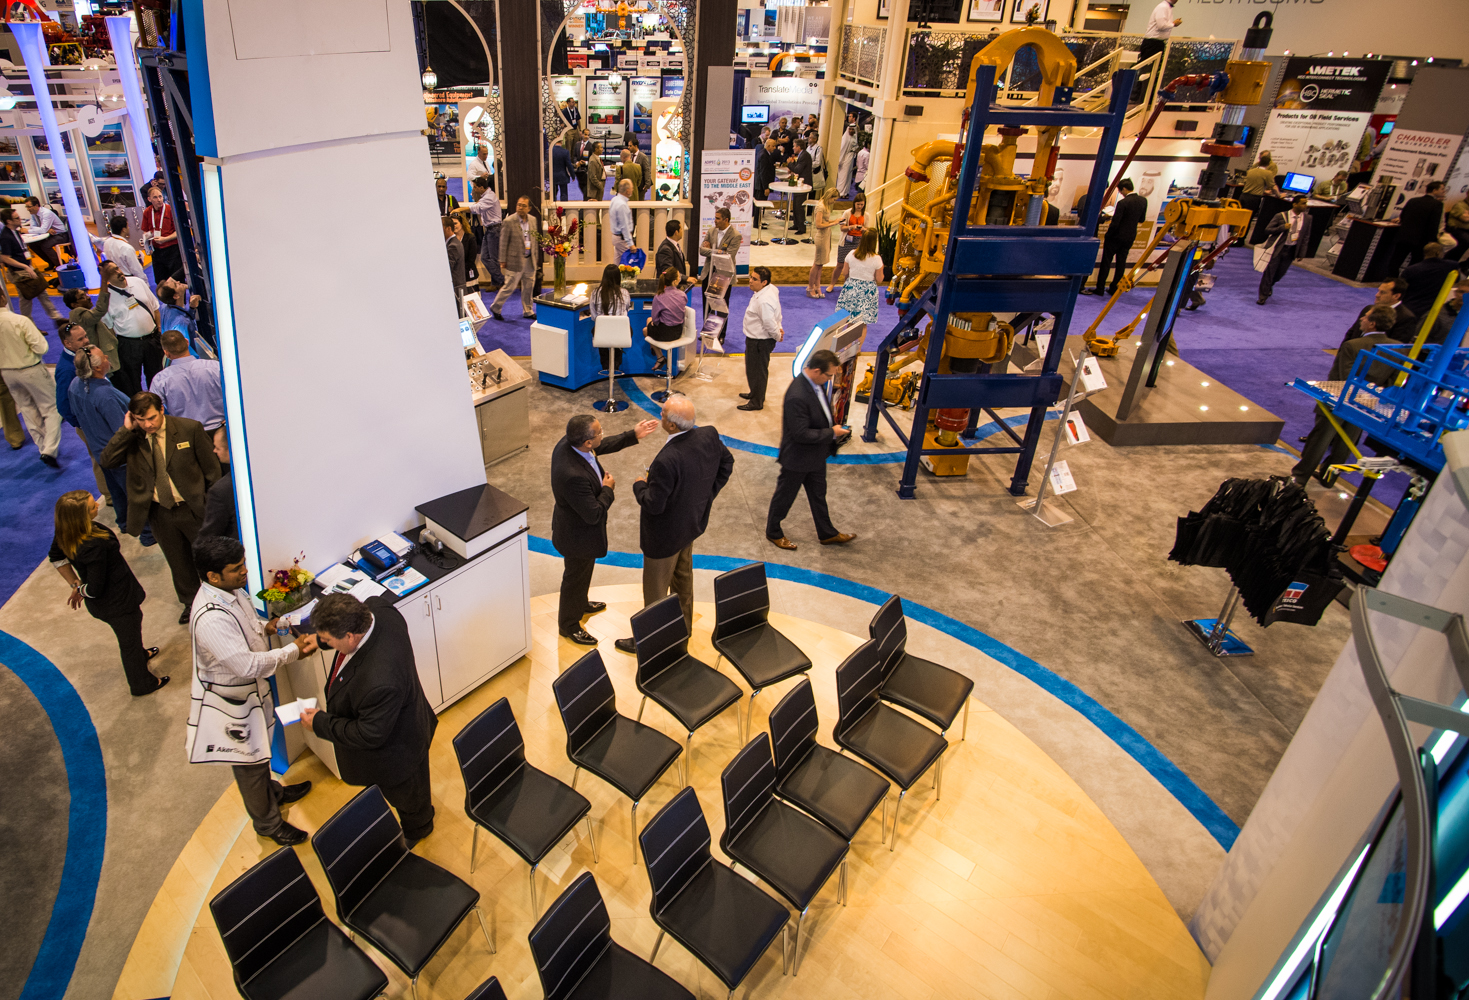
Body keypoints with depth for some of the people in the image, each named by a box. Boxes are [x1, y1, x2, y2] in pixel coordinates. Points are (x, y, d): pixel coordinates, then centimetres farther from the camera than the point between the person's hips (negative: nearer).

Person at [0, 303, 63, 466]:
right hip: (30, 369, -5)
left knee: (27, 409, 20)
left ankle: (44, 446, 29)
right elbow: (41, 347, -22)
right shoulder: (20, 320, -21)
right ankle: (49, 450, -9)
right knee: (51, 408, 3)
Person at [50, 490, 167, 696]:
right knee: (130, 639, 18)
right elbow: (95, 589, -31)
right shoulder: (94, 546, -40)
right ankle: (142, 684, 42)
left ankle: (140, 654, 65)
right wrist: (80, 591, -9)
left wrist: (75, 584, 4)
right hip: (118, 601, -8)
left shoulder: (64, 533, -16)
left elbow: (56, 557, 4)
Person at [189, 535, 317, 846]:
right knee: (249, 764, 15)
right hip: (233, 701, -8)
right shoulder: (210, 618, -38)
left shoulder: (230, 589, -9)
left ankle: (271, 792, 55)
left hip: (251, 691, 8)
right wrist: (293, 651, -28)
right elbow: (247, 665, -36)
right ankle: (267, 823, 36)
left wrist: (265, 626, -4)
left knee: (259, 752, 31)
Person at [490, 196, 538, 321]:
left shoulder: (532, 220, 5)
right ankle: (495, 308, 17)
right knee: (509, 287, 0)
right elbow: (503, 243, -9)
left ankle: (528, 311, 27)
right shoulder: (509, 222, -11)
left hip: (529, 260, 5)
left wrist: (535, 256, 14)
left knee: (529, 287, 12)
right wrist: (502, 261, -9)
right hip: (515, 260, -5)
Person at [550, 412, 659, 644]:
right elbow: (594, 514, -33)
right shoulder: (574, 476, -44)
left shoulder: (568, 443, -17)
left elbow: (603, 446, 5)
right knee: (576, 576, 16)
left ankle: (580, 604, 59)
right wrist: (608, 488, -18)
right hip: (578, 534, -9)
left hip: (577, 526, 9)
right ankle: (569, 624, 42)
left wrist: (633, 435, 0)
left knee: (584, 571, 32)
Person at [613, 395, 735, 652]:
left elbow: (653, 504, -30)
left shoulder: (666, 460, -39)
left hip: (665, 534, -8)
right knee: (683, 576, 31)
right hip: (692, 522, 8)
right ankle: (683, 626, 53)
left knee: (655, 590, 14)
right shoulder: (709, 436, -16)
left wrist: (639, 485, -9)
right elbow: (727, 463, 3)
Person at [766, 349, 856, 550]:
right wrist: (831, 433, -22)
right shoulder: (797, 396, -35)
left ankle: (827, 533, 43)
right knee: (785, 496, 15)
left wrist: (834, 429, -1)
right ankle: (773, 532, 38)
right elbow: (801, 434, -31)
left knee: (818, 495, 25)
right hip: (797, 458, -9)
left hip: (816, 454, 9)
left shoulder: (816, 383, -6)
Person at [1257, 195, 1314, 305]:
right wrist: (1282, 228, -23)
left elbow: (1306, 237, 6)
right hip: (1277, 248, -3)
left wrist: (1301, 253, 3)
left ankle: (1269, 286, 40)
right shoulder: (1281, 216, -9)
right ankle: (1263, 296, 9)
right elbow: (1267, 229, -7)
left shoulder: (1307, 218, 1)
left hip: (1291, 250, 3)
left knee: (1280, 273, 9)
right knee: (1269, 272, -2)